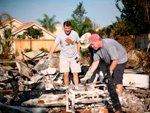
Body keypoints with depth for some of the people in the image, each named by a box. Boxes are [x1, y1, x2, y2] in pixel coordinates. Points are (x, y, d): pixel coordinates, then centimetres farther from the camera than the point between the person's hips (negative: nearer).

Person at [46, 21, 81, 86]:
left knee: (75, 74, -1)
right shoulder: (60, 35, -12)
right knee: (65, 74, -4)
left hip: (74, 57, 1)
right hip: (64, 57, -1)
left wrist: (78, 53, 4)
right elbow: (54, 45, -20)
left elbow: (78, 43, 11)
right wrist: (50, 54, -34)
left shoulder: (75, 34, -4)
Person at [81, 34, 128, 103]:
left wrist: (110, 72, -26)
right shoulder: (95, 48, -12)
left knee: (117, 79, -12)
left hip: (120, 60, -8)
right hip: (109, 61, 8)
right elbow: (96, 62, -9)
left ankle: (119, 98, -3)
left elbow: (115, 60, -30)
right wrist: (89, 73, -18)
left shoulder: (109, 45, -36)